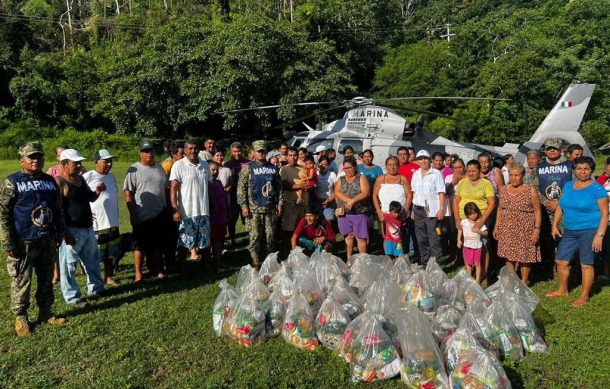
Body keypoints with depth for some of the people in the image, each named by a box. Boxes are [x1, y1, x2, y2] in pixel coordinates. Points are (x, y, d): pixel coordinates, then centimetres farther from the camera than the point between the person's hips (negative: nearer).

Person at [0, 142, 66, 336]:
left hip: (48, 241, 5)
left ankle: (45, 312, 28)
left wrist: (60, 234, 14)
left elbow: (58, 210, 16)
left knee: (46, 280, 14)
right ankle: (20, 317, 19)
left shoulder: (50, 181, 10)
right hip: (24, 242, -5)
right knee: (21, 282, 4)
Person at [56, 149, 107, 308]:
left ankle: (95, 288, 35)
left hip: (88, 228, 9)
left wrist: (97, 191, -3)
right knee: (69, 265, 3)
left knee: (92, 261, 20)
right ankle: (73, 298, 14)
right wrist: (65, 232, -22)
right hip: (72, 230, -9)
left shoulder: (80, 178, 9)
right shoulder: (59, 182, -15)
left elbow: (90, 198, 20)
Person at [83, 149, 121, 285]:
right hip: (95, 223, -6)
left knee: (111, 253, 13)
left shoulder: (111, 176, 11)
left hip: (112, 223, 6)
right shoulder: (88, 177, -10)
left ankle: (108, 277, 26)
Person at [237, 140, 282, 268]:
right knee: (255, 237, -4)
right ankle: (256, 264, 7)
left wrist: (279, 202, 7)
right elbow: (241, 188, -4)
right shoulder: (248, 168, 0)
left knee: (270, 236, 8)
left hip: (270, 209, 3)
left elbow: (278, 186, 15)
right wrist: (244, 206, -10)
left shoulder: (273, 168, 11)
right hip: (254, 209, -3)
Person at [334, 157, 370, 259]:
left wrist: (353, 201, -18)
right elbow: (337, 193, -2)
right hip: (344, 213, 3)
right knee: (349, 236, 7)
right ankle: (349, 258, 15)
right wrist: (348, 200, -16)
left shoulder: (361, 178, 6)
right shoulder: (340, 180, 14)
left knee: (361, 237, -3)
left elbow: (366, 193, -9)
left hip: (360, 212, -2)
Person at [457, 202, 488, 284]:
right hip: (467, 246, 2)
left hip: (477, 246, -1)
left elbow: (486, 233, -2)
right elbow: (460, 230, 11)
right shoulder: (463, 222, -4)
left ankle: (477, 280, 13)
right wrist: (459, 240, 3)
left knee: (477, 263, 4)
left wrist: (479, 231, -21)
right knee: (468, 263, 10)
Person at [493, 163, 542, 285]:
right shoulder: (503, 190, 6)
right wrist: (496, 226, 10)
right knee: (509, 255, 9)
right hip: (507, 229, 4)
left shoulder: (531, 190, -7)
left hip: (525, 230, -4)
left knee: (525, 256, 3)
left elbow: (537, 211, -7)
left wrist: (537, 229, -13)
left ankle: (524, 282, 20)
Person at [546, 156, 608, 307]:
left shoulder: (597, 189, -9)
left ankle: (584, 296, 18)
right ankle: (562, 290, 30)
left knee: (586, 264, 2)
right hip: (569, 231, 6)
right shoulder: (568, 185, 9)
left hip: (589, 231, -6)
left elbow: (605, 213, -11)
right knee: (561, 261, 10)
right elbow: (560, 206, 16)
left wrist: (599, 235, -17)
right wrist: (555, 225, 10)